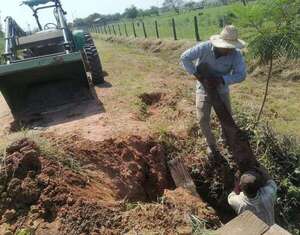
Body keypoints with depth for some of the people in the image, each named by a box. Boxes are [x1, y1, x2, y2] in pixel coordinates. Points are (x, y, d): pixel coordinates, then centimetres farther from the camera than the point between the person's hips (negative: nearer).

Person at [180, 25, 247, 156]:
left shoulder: (236, 54, -23)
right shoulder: (204, 48, -25)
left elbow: (241, 75, -24)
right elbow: (184, 58, -18)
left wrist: (221, 79, -38)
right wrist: (195, 73, -26)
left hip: (221, 90, 1)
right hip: (203, 89, -1)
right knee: (203, 119, -5)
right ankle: (211, 144, 21)